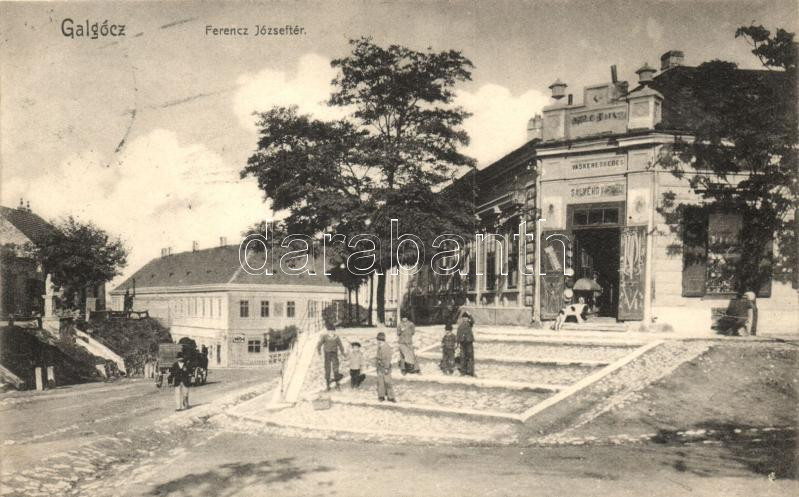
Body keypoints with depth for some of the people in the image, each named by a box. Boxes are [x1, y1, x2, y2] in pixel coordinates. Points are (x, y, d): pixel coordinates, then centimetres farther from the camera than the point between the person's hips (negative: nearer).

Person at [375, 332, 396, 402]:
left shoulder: (387, 347, -17)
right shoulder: (379, 347, 8)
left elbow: (388, 358, -18)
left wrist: (386, 368, -19)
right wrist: (376, 366, 15)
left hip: (385, 367, -7)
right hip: (379, 367, 7)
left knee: (387, 382, -5)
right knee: (380, 382, 8)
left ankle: (390, 397, 2)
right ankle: (381, 396, 16)